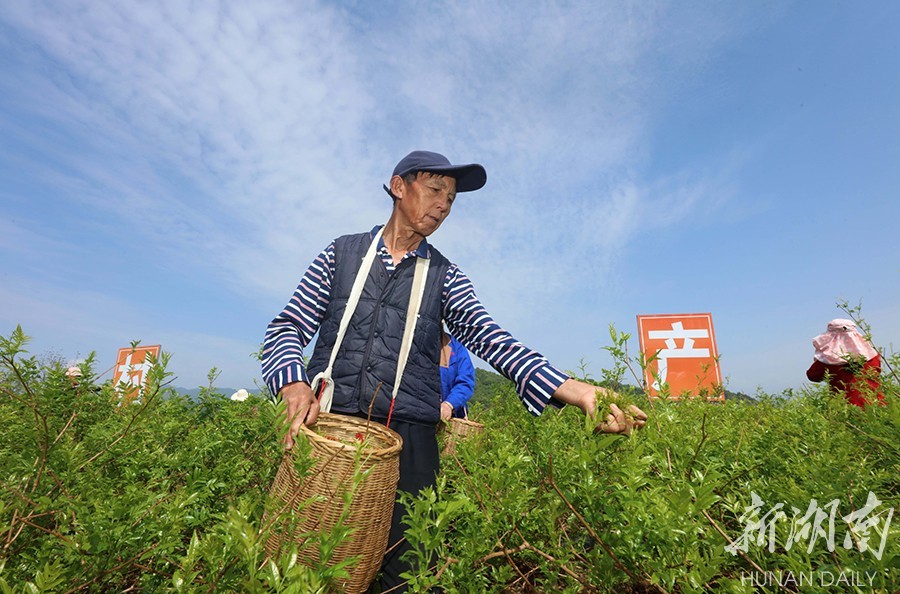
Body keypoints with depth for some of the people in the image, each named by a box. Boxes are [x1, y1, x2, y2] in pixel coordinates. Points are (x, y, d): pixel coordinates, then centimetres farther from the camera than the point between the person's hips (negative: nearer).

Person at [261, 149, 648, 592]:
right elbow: (287, 327, 4)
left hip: (409, 437, 0)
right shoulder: (340, 253, 9)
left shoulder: (445, 276, 8)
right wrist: (295, 386, -18)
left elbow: (491, 340, -5)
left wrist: (577, 392, -19)